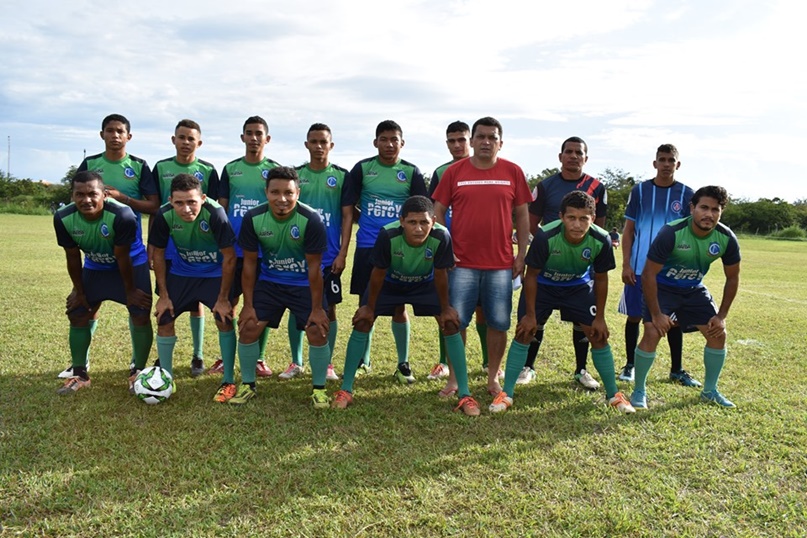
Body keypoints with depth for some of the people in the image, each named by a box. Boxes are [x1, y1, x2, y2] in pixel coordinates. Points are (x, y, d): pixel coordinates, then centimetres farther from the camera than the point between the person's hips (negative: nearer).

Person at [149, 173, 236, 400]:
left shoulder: (215, 213, -32)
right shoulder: (164, 215, -22)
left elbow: (229, 257, -23)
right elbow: (158, 254, -5)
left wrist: (223, 298, -19)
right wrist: (164, 295, -4)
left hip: (215, 272, -3)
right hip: (181, 272, 3)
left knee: (224, 320, -14)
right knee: (164, 319, 0)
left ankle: (228, 382, 2)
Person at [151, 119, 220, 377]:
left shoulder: (208, 171, 1)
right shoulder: (161, 168, 5)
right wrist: (150, 244, 5)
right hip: (167, 247, 2)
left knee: (196, 300, 5)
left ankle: (198, 357, 15)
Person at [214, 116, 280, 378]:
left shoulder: (275, 170, 4)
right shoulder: (230, 168, 9)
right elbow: (221, 207, 10)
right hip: (233, 248, 2)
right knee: (228, 302, 5)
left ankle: (259, 358, 16)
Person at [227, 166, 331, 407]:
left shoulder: (311, 219, -25)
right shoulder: (253, 218, -17)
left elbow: (314, 266, -17)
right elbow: (249, 263, -7)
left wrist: (317, 308, -14)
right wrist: (248, 305, -6)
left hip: (305, 284, -2)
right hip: (269, 281, 3)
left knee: (318, 332, -12)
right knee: (248, 329, -4)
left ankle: (319, 389, 10)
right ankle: (247, 385, 19)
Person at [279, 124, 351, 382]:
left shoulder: (341, 176, 2)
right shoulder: (295, 174, 6)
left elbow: (347, 216, 1)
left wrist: (342, 253, -6)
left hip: (329, 256, -1)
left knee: (329, 309, 5)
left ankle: (327, 364, 17)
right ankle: (296, 362, 21)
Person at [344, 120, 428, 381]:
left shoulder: (411, 172, 2)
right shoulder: (362, 168, 2)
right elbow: (349, 207, 6)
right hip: (367, 248, 1)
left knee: (399, 307, 4)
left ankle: (403, 363, 19)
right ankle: (363, 360, 25)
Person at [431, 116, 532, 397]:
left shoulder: (513, 171, 4)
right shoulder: (454, 171, 2)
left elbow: (522, 214, 7)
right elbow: (438, 211, 5)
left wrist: (522, 253, 2)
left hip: (501, 263, 1)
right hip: (462, 262, 0)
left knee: (499, 323, 7)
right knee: (456, 322, 3)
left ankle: (493, 378, 22)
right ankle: (454, 378, 17)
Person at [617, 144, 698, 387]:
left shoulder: (686, 194, 3)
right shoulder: (639, 190, 2)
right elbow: (628, 229, 3)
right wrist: (625, 264, -5)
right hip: (639, 268, -1)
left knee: (674, 319, 7)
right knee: (634, 316, 5)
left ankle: (677, 370, 22)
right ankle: (630, 365, 20)